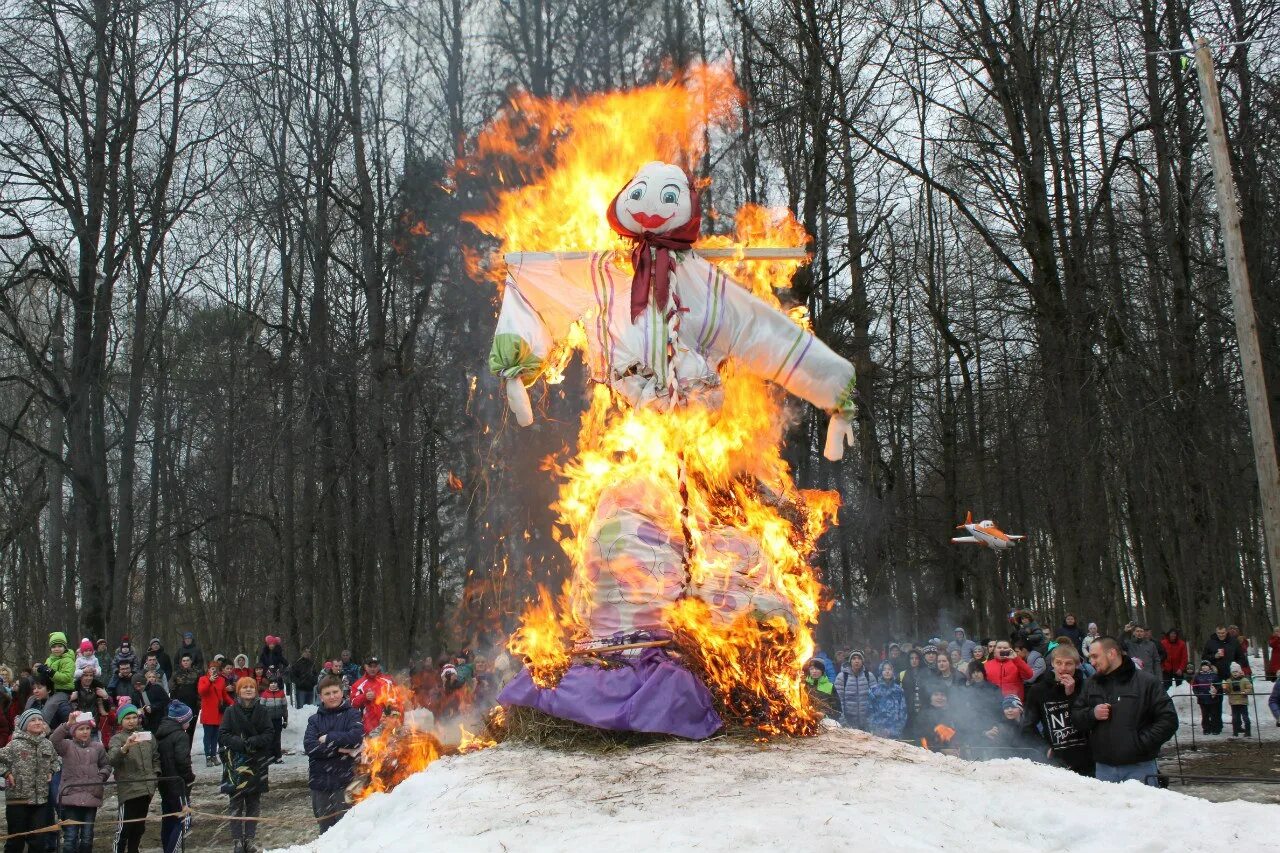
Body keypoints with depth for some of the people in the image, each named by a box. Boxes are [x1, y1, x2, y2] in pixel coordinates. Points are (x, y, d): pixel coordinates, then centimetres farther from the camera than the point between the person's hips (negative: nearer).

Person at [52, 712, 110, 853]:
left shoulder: (97, 747, 8)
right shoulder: (67, 746, 0)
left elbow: (106, 765, 18)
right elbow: (53, 741, -21)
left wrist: (102, 775, -3)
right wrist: (67, 724, -30)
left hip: (91, 798, 3)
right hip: (71, 798, -3)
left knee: (87, 838, 11)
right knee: (70, 838, -1)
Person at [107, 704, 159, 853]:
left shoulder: (147, 735, 10)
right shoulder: (118, 738, -6)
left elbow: (155, 758, 21)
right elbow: (111, 759, -25)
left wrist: (156, 774, 8)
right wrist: (125, 747, -40)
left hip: (147, 788, 5)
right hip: (128, 789, -5)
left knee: (139, 825, 16)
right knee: (125, 825, -3)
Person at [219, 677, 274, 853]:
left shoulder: (262, 711, 3)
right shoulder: (231, 711, 1)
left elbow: (268, 735, -1)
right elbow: (222, 736, -4)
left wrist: (252, 742, -17)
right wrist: (241, 743, -18)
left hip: (257, 763, 1)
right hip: (236, 762, -1)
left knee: (254, 802, 5)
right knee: (236, 802, 0)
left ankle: (250, 838, 13)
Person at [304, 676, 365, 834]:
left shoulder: (352, 715, 3)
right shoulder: (315, 720, 9)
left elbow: (356, 737, -15)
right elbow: (309, 746, -6)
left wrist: (328, 738, -8)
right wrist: (339, 749, -14)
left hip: (344, 781, -3)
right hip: (320, 782, 3)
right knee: (325, 828, 11)